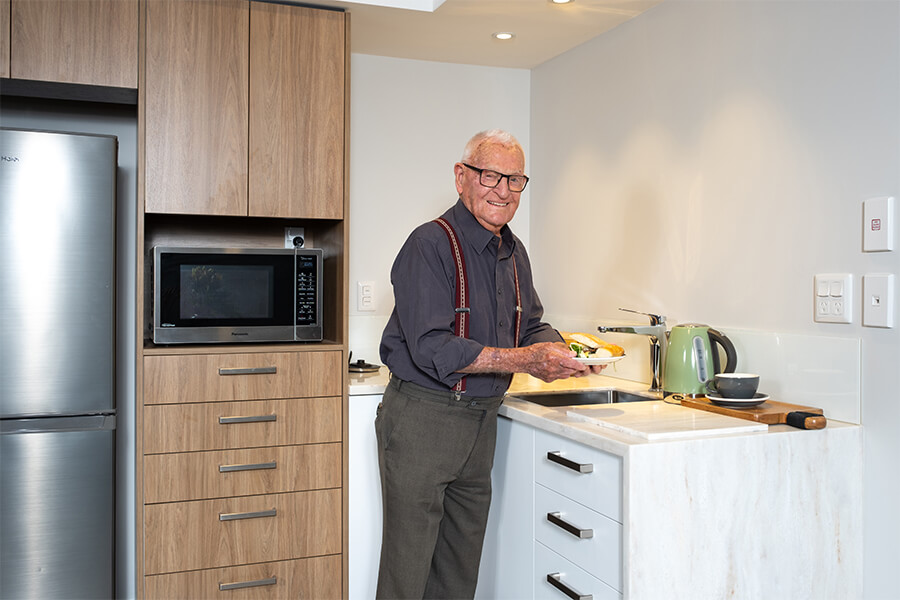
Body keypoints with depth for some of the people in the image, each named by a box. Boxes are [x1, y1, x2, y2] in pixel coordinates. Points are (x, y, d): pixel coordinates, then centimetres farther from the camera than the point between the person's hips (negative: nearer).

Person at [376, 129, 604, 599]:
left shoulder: (514, 253, 10)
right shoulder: (430, 245, -16)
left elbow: (532, 326, 15)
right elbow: (431, 348, -24)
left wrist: (563, 352, -8)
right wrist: (524, 359, -28)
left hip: (481, 420, 8)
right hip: (422, 419, -7)